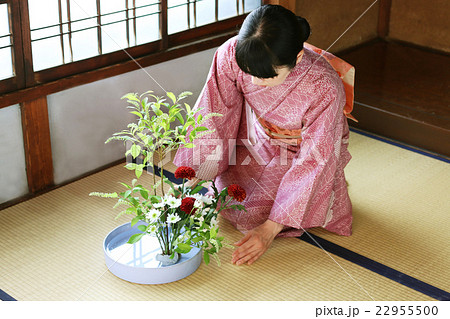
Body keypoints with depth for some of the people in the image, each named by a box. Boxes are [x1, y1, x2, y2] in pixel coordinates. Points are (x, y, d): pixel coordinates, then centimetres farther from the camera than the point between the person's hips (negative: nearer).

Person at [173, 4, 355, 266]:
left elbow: (312, 161, -31)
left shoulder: (326, 89, -38)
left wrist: (270, 229, -32)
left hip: (301, 149, -3)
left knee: (254, 213, -17)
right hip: (258, 139, 4)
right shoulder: (232, 55, -30)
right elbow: (211, 118, -19)